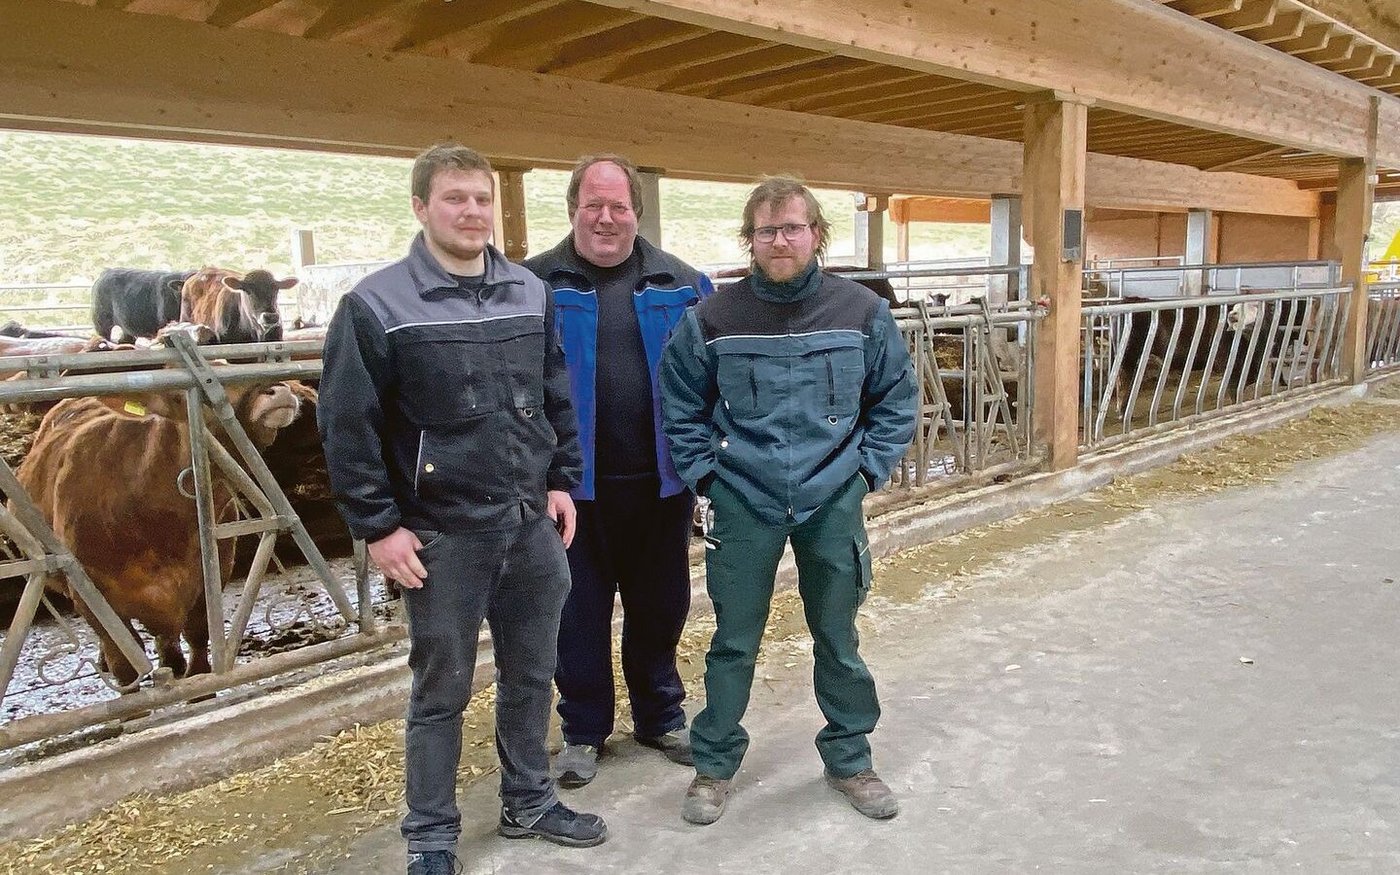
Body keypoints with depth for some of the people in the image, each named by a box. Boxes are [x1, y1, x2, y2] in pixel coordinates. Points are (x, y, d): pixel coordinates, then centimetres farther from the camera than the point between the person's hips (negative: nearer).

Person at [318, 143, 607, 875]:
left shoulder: (532, 293, 6)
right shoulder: (376, 305, -9)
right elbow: (347, 426, -9)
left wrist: (561, 481, 10)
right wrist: (378, 525, -11)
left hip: (532, 524, 5)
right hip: (442, 534, -4)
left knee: (531, 675, 17)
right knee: (441, 690, 8)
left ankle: (529, 803, 36)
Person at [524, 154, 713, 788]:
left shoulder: (680, 284, 4)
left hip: (660, 479, 2)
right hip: (573, 482, -2)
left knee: (659, 604, 16)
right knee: (579, 611, 10)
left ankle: (660, 717, 36)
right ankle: (584, 730, 29)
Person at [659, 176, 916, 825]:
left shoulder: (861, 312, -4)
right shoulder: (712, 318, -8)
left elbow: (896, 399, 8)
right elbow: (680, 405, 5)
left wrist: (869, 469, 2)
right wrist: (706, 473, -1)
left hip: (833, 503, 1)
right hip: (743, 505, -1)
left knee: (838, 640, 15)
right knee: (734, 642, 10)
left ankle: (849, 759, 35)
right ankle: (714, 764, 29)